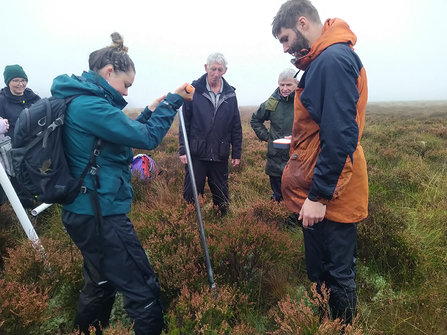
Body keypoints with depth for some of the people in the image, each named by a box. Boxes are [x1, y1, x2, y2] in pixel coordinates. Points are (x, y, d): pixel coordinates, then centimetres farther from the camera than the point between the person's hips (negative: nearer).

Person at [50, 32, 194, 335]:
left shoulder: (79, 100, 12)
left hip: (87, 212, 11)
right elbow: (147, 138, -17)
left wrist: (151, 111, 12)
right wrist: (173, 101, -7)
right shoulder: (89, 105, -18)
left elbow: (122, 134, 19)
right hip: (100, 215, -11)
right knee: (144, 292, -2)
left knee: (101, 284, 26)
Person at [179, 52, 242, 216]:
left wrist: (237, 153, 6)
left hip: (220, 155, 3)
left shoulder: (230, 93, 5)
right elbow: (185, 122, -3)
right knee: (191, 194, 6)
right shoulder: (194, 90, -3)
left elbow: (236, 127, 7)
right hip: (197, 153, -2)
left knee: (221, 195, 14)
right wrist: (183, 149, -7)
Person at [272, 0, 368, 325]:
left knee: (337, 275, 8)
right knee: (318, 271, 22)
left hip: (329, 195, -10)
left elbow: (340, 136, -23)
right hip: (316, 189, 10)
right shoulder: (321, 60, 14)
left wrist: (318, 195, -20)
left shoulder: (334, 60, -16)